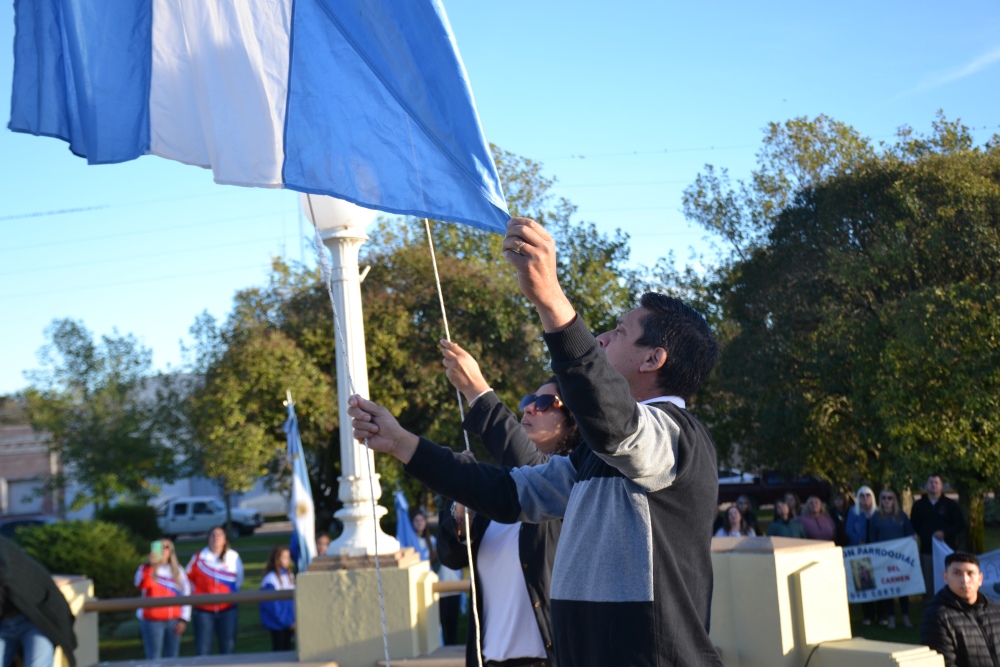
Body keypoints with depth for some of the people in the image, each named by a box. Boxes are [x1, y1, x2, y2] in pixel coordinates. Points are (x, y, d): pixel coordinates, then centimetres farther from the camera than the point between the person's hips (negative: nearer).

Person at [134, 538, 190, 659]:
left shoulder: (178, 571, 11)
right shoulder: (146, 569, 0)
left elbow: (186, 594, 9)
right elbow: (141, 585, -22)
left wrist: (184, 619, 0)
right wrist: (150, 565, -35)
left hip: (174, 621, 3)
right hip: (152, 620, -3)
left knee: (171, 659, 7)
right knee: (154, 659, -7)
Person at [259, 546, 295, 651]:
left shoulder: (290, 576, 5)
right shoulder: (271, 579, -17)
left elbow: (293, 600, 9)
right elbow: (272, 605, -17)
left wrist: (294, 620, -1)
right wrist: (288, 622, -14)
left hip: (289, 622, 6)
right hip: (277, 623, -6)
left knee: (287, 648, 12)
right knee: (279, 650, 2)